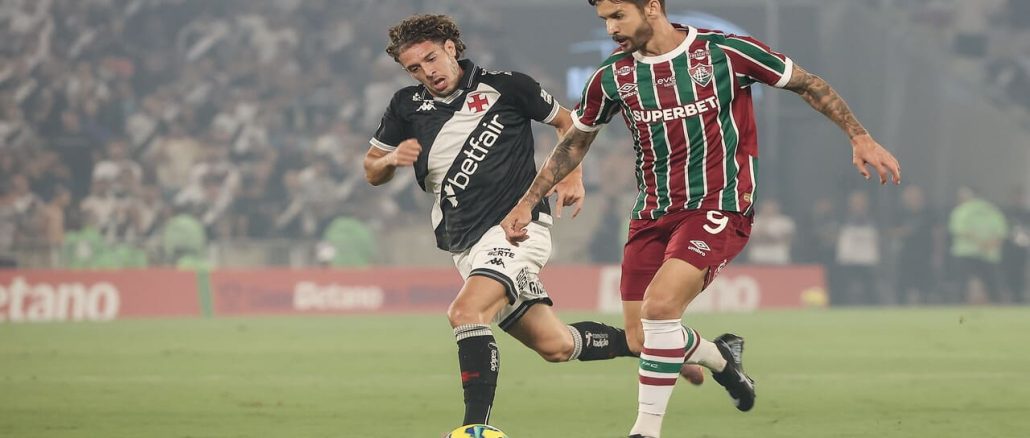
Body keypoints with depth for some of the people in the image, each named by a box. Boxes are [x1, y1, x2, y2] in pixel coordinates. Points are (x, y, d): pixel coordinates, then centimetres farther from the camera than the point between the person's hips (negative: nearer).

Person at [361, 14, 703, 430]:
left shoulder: (504, 86, -3)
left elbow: (566, 121, 12)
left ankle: (476, 425, -29)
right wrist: (392, 159, -7)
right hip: (465, 245, 5)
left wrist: (572, 176, -2)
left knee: (465, 312, -29)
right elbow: (371, 170, 16)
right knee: (555, 345, 6)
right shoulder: (407, 106, 8)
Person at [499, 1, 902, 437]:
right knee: (640, 337, 1)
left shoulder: (724, 52, -10)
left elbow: (806, 85, 1)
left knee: (659, 305, -26)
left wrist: (860, 138, -2)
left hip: (718, 209, -5)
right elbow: (575, 142, 17)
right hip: (653, 216, 5)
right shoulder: (612, 77, 1)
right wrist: (528, 202, 14)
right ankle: (721, 357, 33)